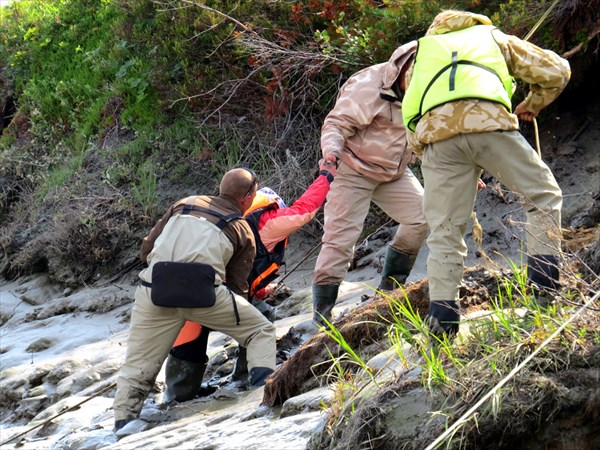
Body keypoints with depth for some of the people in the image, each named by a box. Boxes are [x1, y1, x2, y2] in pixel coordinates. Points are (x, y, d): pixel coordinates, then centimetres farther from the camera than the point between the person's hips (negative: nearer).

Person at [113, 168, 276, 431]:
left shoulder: (184, 205, 23)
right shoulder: (243, 231, 17)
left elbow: (146, 249, 23)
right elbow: (237, 284, 15)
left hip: (154, 292, 2)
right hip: (204, 293, -2)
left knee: (137, 368, 12)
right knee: (261, 331, 16)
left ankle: (122, 426, 4)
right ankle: (263, 384, -4)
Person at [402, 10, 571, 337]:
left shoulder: (422, 53, 39)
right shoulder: (494, 37, 35)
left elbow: (412, 137, 33)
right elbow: (556, 71, 32)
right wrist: (532, 105, 49)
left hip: (435, 132, 2)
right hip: (487, 121, -2)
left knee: (445, 230, 8)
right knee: (544, 195, 14)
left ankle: (442, 318, 0)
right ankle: (543, 283, 0)